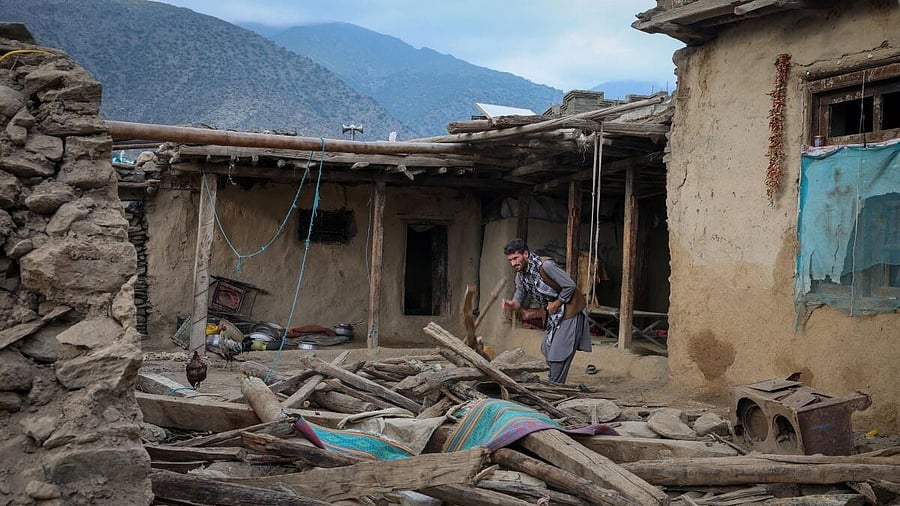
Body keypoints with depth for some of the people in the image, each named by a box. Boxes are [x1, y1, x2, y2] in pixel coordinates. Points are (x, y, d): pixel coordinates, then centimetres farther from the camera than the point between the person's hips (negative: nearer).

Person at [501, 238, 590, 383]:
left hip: (570, 310, -9)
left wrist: (556, 303, -16)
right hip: (554, 314, 9)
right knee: (546, 350, 15)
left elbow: (570, 286, -24)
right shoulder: (520, 275, 0)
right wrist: (512, 305, -20)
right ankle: (555, 385, 28)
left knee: (559, 353, -8)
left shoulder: (545, 265, -26)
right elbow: (519, 297, 2)